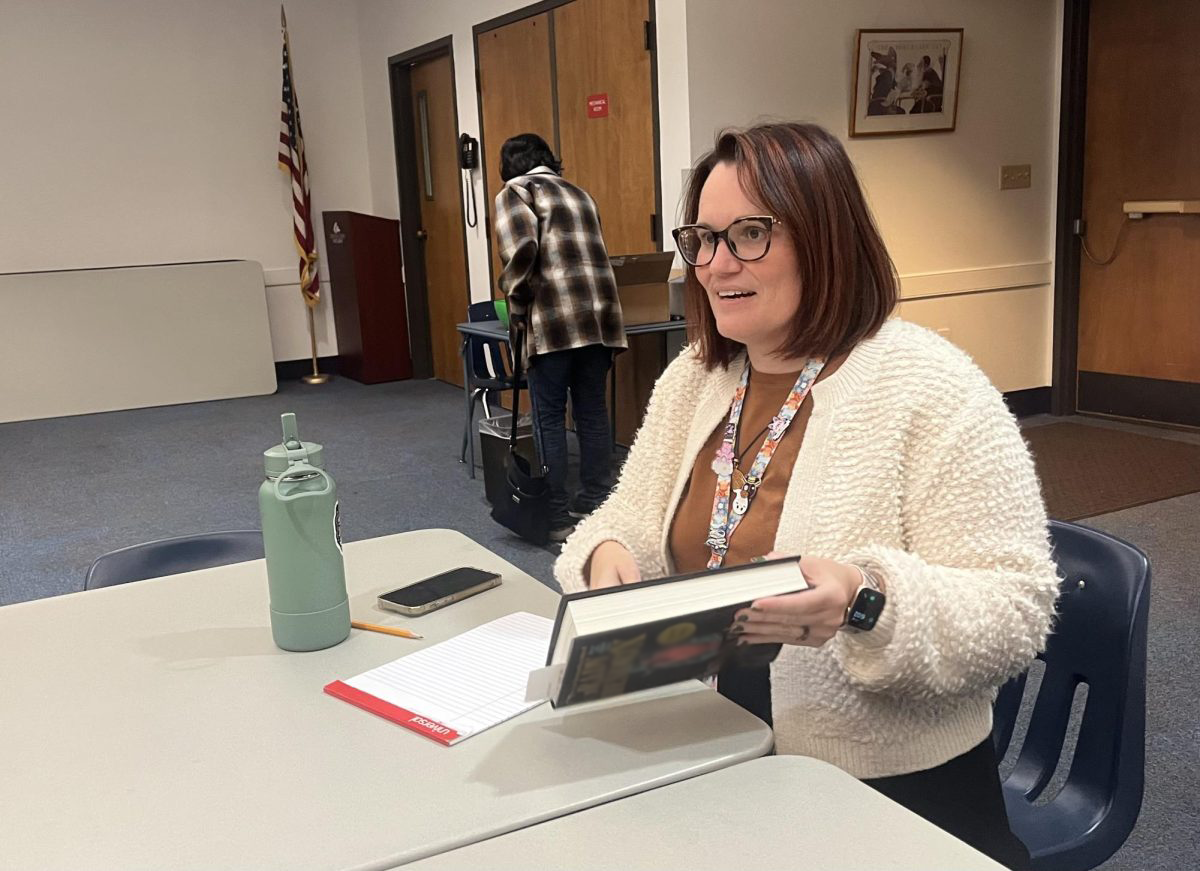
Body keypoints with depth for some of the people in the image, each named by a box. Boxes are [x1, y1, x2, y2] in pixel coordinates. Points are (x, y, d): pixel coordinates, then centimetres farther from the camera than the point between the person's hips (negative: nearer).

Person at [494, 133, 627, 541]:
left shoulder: (515, 192, 6)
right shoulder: (578, 194, 26)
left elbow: (521, 250, -11)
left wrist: (517, 307, 0)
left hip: (555, 317, -6)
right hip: (600, 312, 6)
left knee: (549, 418, 1)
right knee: (593, 411, 12)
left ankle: (555, 517, 4)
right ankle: (594, 504, 20)